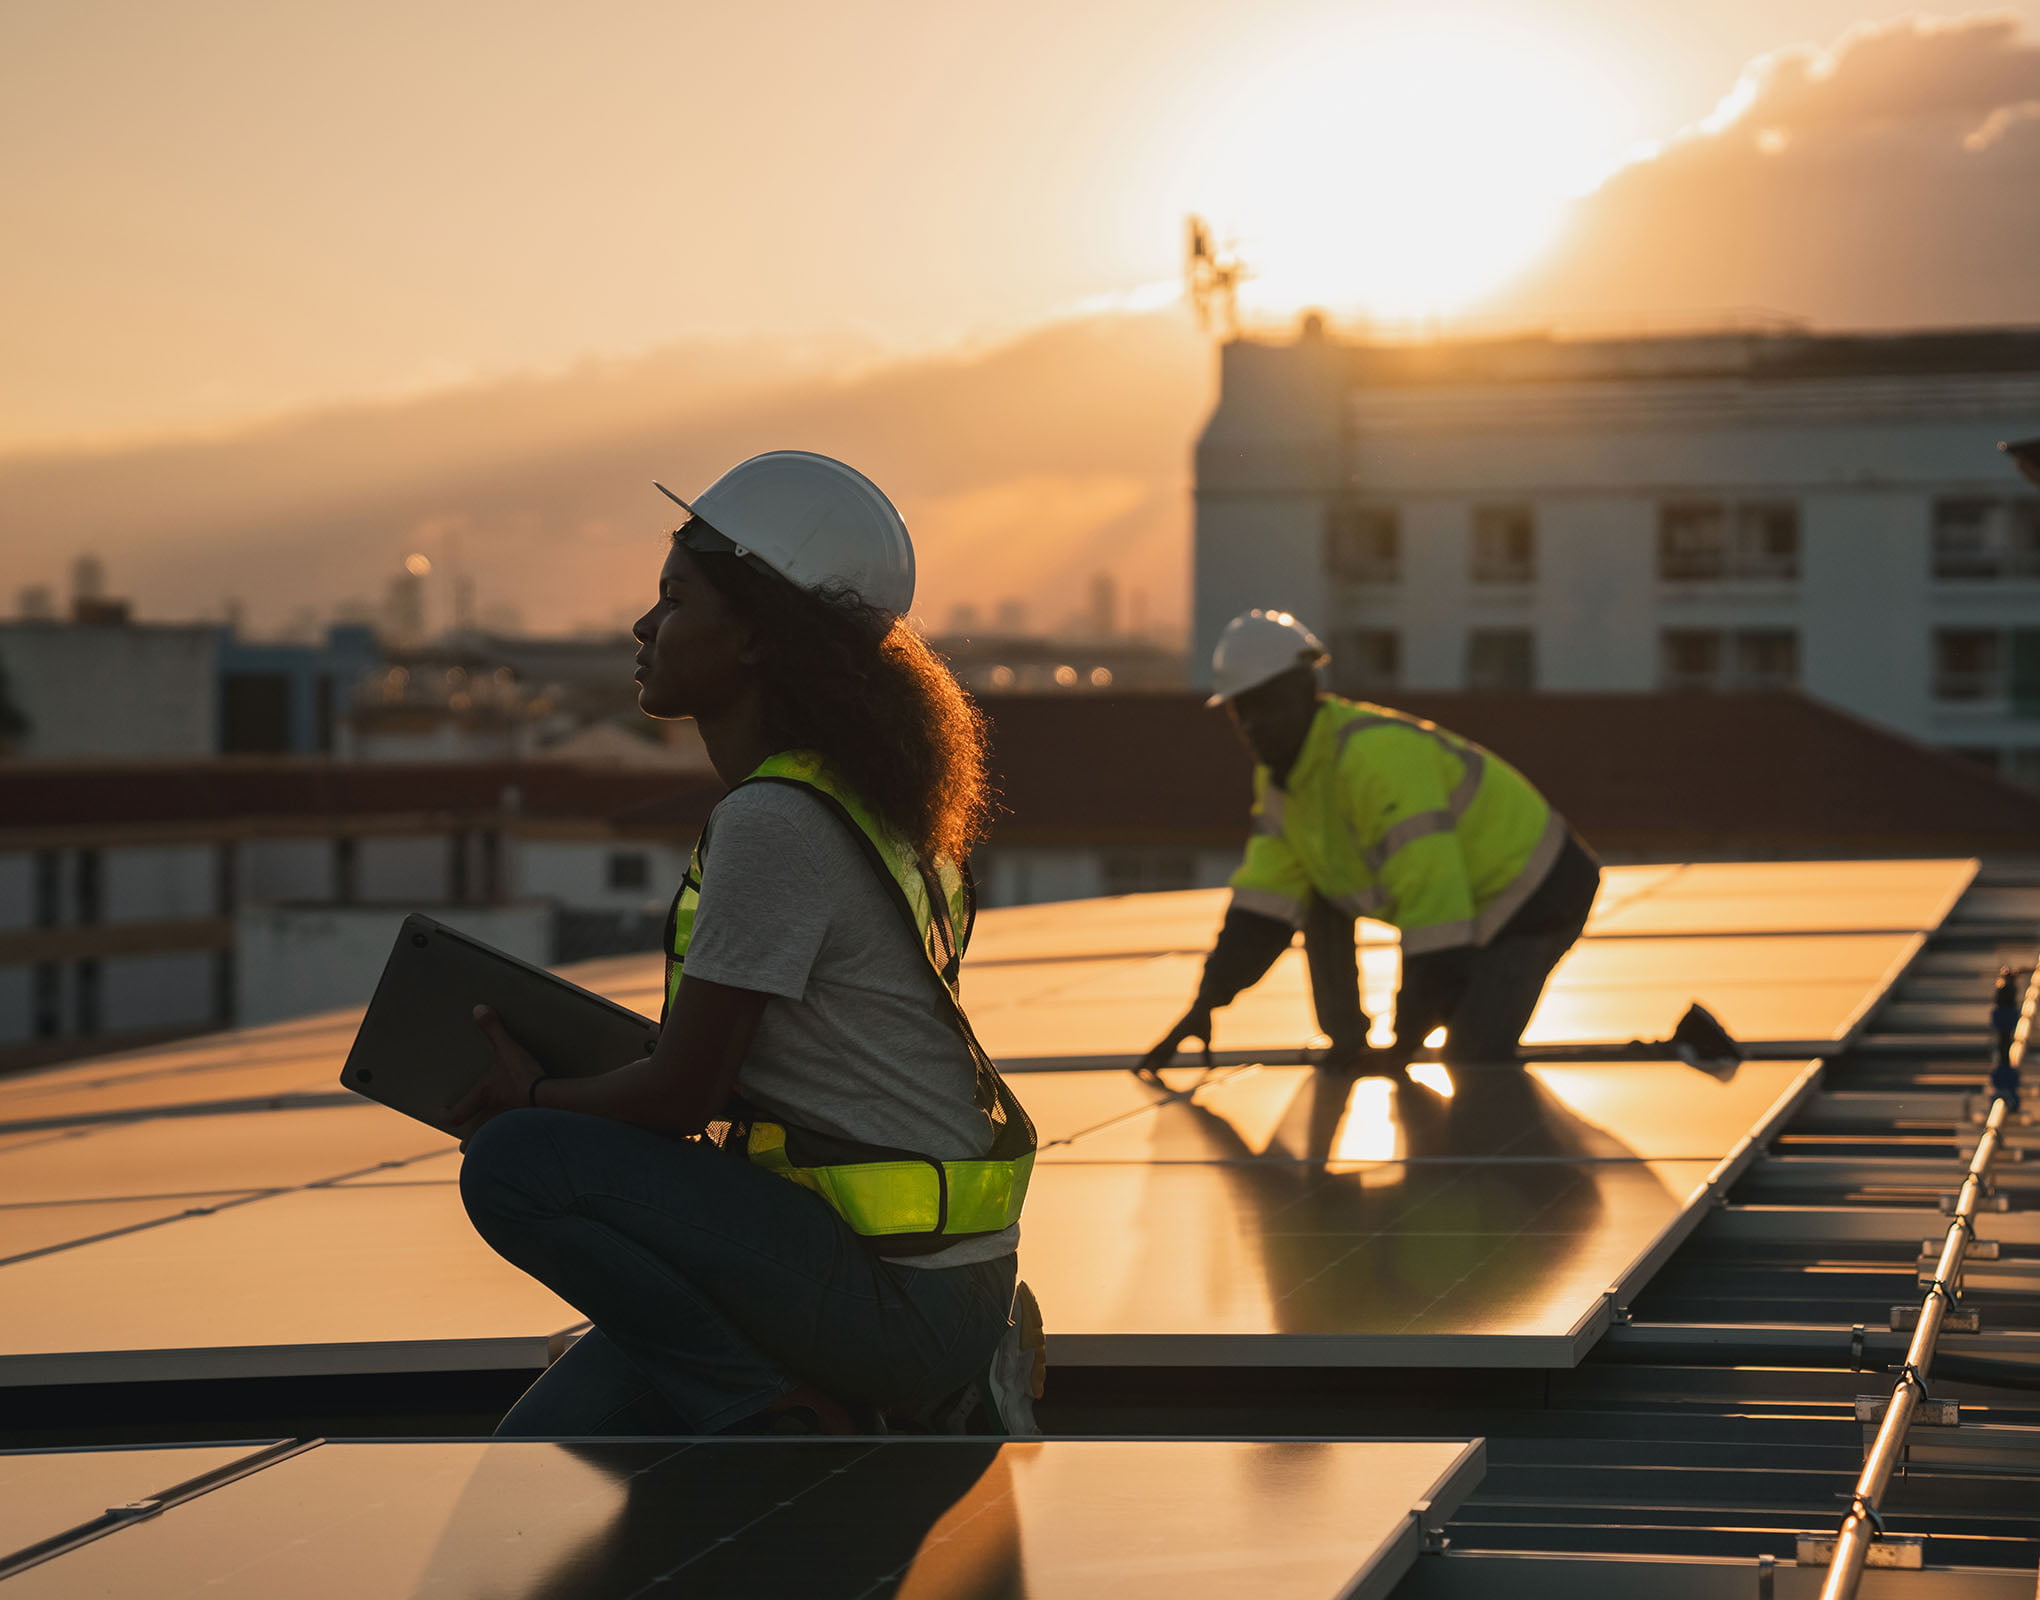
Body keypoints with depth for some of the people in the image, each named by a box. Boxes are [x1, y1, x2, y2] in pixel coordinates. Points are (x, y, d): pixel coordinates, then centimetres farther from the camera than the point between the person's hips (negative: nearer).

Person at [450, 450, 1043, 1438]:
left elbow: (680, 1097, -14)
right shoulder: (829, 797, 11)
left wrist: (532, 1097, 3)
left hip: (899, 1298, -9)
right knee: (547, 1445, 7)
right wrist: (558, 1075, 16)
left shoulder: (772, 826, -20)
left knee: (514, 1166, -14)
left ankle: (781, 1430, -8)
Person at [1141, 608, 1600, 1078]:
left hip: (1537, 898, -9)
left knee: (1473, 1056, -24)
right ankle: (1346, 1046, 9)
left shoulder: (1375, 757, -34)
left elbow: (1434, 904, -38)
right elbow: (1263, 903, -4)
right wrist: (1201, 1011, -14)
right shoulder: (1282, 773, -3)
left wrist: (1401, 1046, -35)